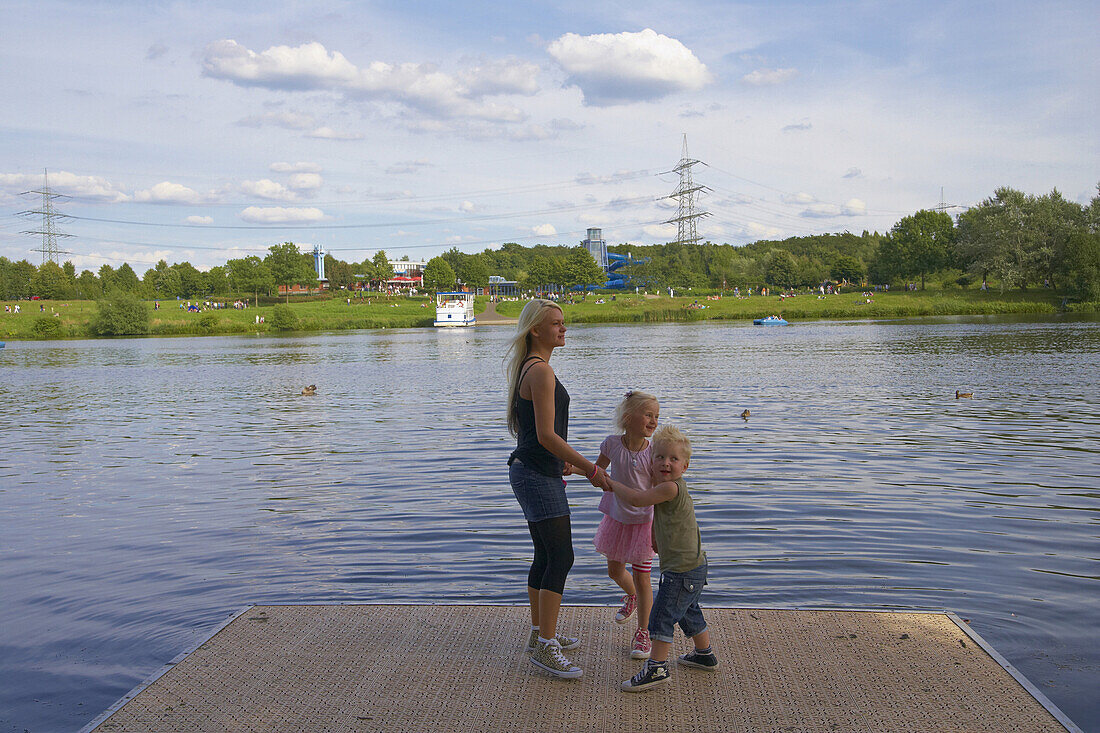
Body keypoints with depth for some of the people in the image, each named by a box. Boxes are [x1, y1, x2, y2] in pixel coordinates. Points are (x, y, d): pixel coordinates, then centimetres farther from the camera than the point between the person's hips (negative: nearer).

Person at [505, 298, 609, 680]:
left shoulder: (528, 368, 15)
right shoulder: (540, 370, -17)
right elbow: (547, 435, -23)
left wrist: (559, 463, 30)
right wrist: (591, 468, -19)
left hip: (531, 472, 10)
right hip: (538, 475, -10)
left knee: (546, 557, 16)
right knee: (561, 558, -10)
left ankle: (539, 634, 27)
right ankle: (545, 648, -6)